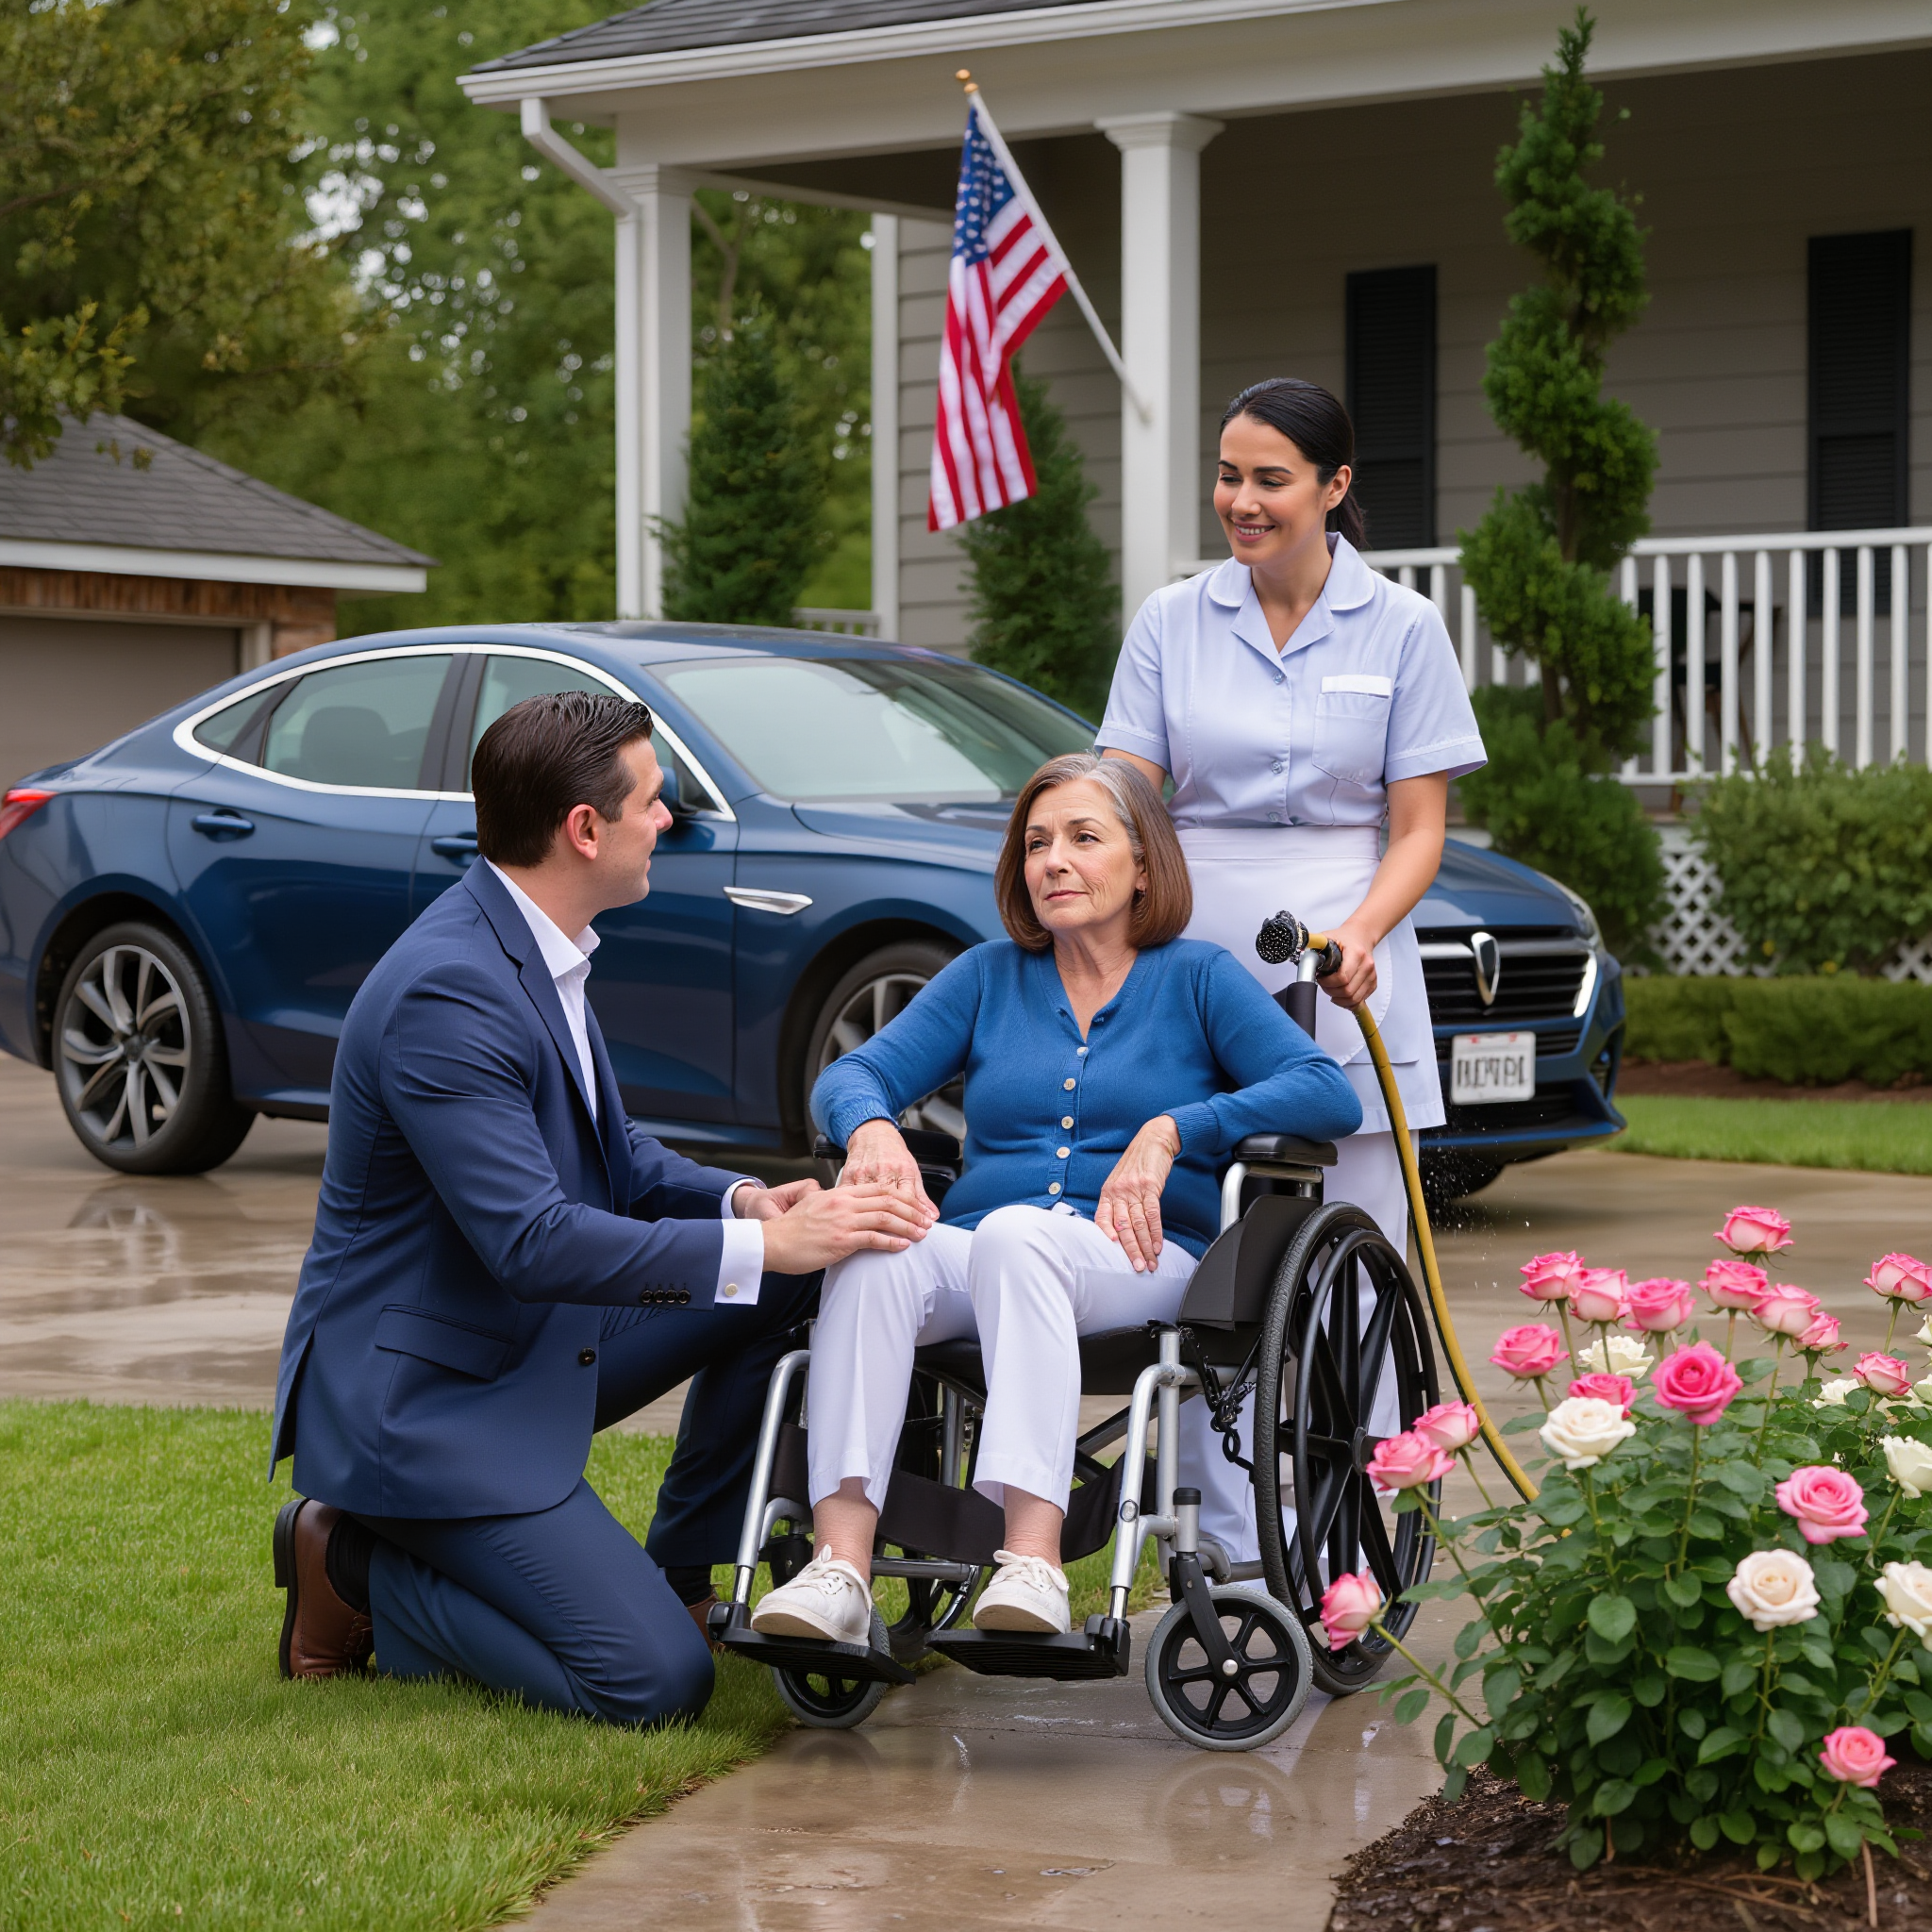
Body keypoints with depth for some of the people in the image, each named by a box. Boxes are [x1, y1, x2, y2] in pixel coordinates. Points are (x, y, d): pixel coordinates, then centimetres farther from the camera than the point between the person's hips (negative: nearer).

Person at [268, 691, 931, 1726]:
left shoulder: (535, 947, 6)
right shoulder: (447, 992, -26)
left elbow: (614, 1160, 14)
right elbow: (533, 1242, -30)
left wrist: (745, 1199, -6)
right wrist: (762, 1243, -28)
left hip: (536, 1340, 10)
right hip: (422, 1398, -10)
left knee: (794, 1278, 2)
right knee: (658, 1682, -16)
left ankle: (679, 1570, 12)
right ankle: (359, 1571, 1)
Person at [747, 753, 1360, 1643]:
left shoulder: (1196, 977, 12)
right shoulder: (988, 977, 22)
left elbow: (1329, 1094, -2)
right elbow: (853, 1074, 11)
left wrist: (1170, 1132, -13)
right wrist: (871, 1128, -13)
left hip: (1137, 1264, -3)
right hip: (976, 1261, 3)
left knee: (1016, 1234, -38)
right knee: (874, 1249, -32)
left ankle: (1033, 1561, -50)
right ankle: (839, 1565, -45)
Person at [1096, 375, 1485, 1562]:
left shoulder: (1402, 629, 3)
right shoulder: (1172, 622, 8)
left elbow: (1419, 830, 1)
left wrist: (1356, 935, -16)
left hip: (1345, 993, -1)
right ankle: (1233, 1559, 6)